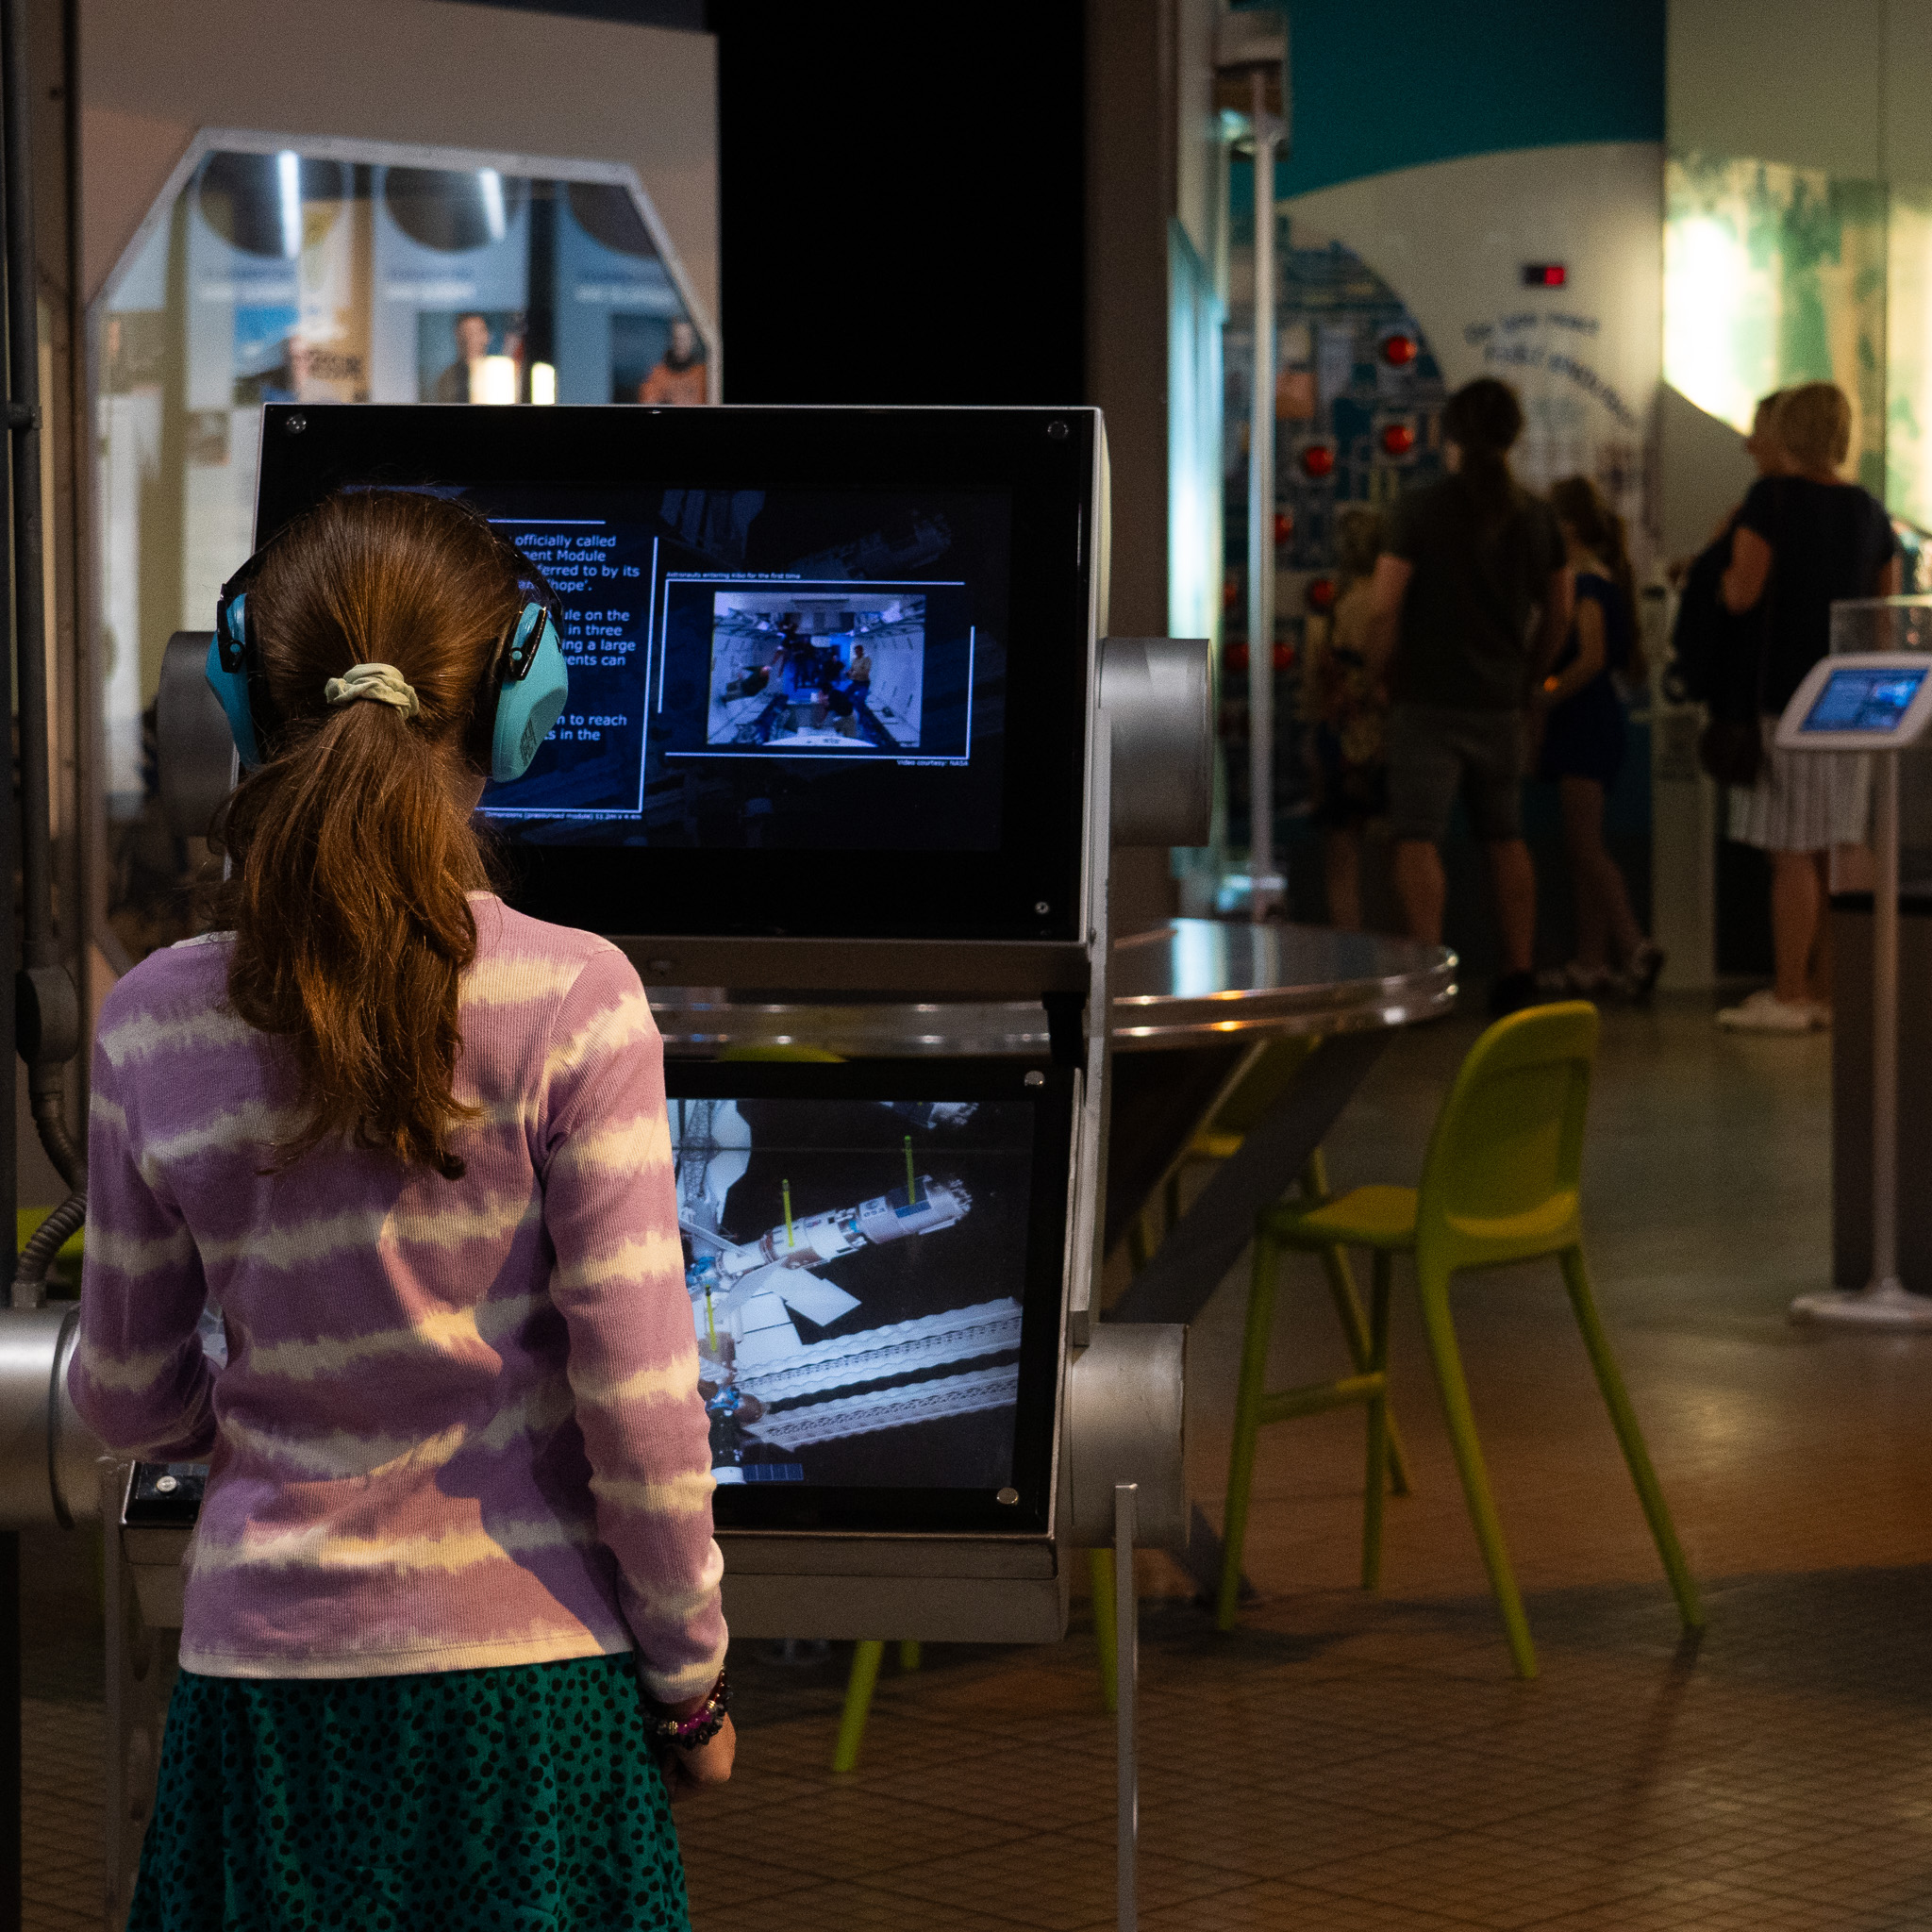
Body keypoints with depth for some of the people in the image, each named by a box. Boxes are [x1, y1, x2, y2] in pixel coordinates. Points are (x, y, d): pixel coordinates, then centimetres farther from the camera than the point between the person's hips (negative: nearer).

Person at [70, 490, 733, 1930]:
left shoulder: (154, 1022, -3)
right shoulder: (575, 1002, -12)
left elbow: (126, 1402, 6)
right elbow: (638, 1396, -11)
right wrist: (692, 1681, 2)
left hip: (269, 1661, 2)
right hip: (529, 1653, -2)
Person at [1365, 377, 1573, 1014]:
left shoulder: (1419, 509, -10)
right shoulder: (1534, 515, 5)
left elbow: (1383, 607, -13)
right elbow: (1558, 614, 13)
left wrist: (1383, 673, 1)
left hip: (1429, 698, -5)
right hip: (1500, 701, 5)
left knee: (1417, 837, -5)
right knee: (1505, 837, 15)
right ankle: (1518, 973, 15)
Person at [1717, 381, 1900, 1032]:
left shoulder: (1773, 497, -11)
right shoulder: (1869, 511, 8)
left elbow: (1741, 594, -14)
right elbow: (1886, 606, 13)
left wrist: (1725, 562, 6)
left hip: (1786, 696, -6)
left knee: (1791, 853, -4)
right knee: (1841, 847, 10)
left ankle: (1787, 996, -3)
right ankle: (1830, 990, 13)